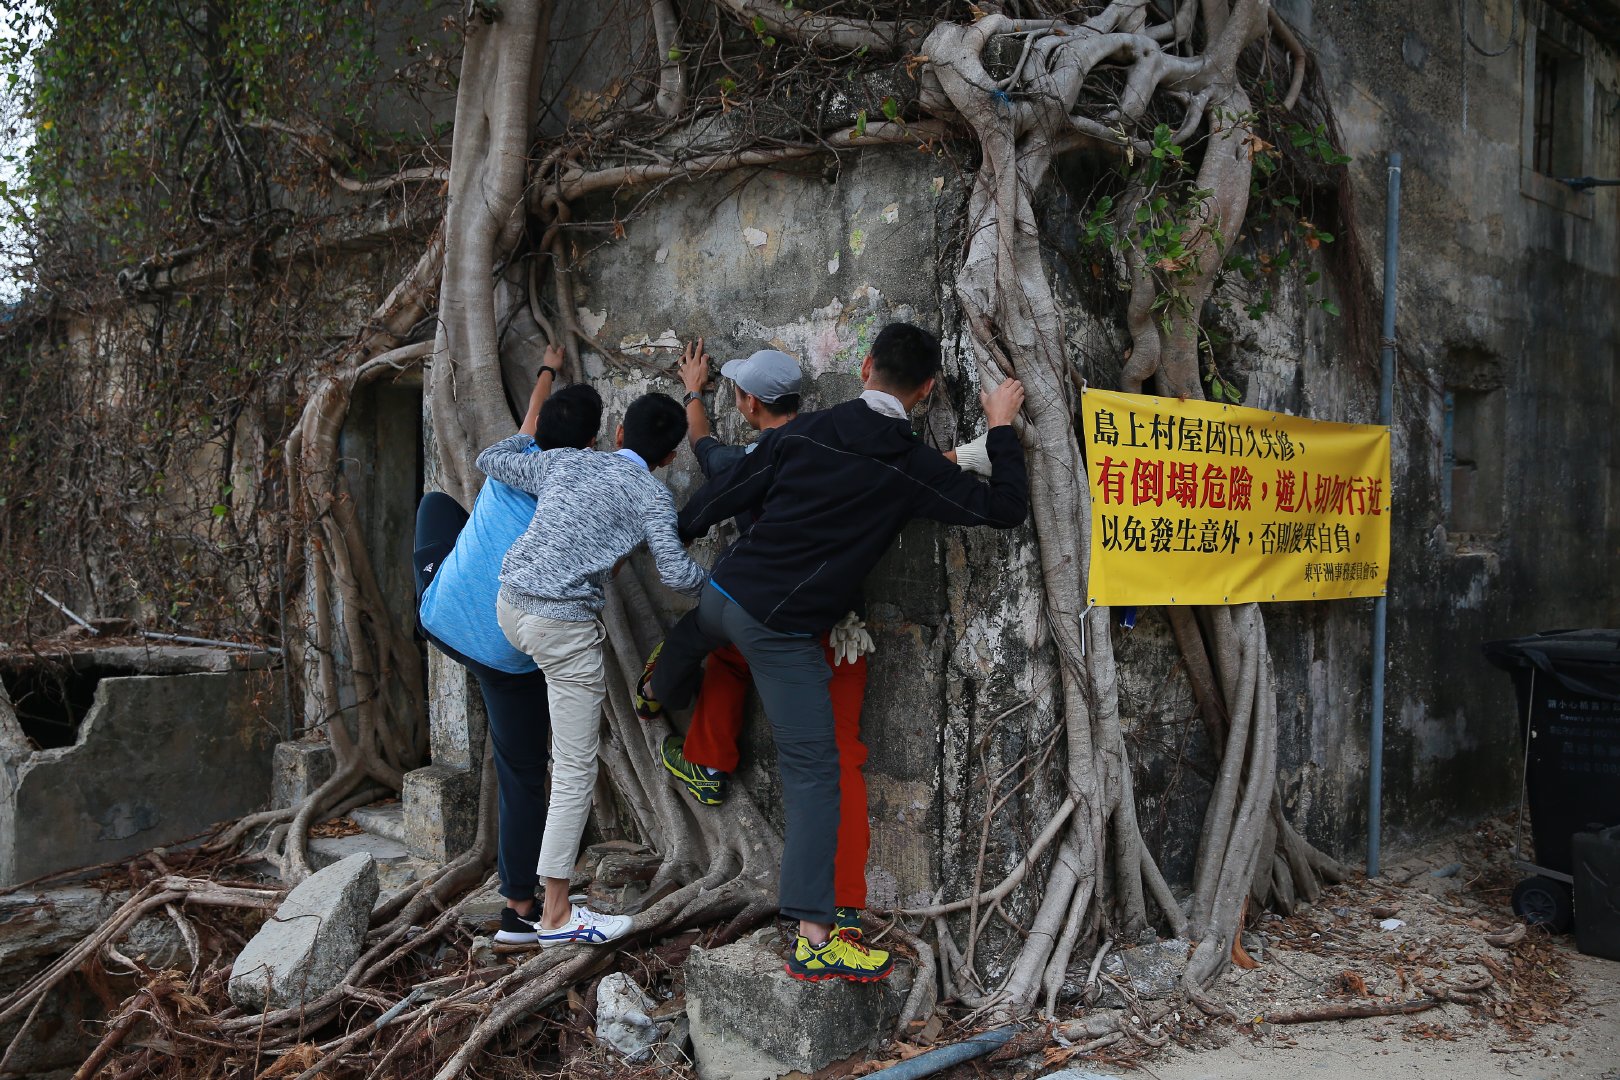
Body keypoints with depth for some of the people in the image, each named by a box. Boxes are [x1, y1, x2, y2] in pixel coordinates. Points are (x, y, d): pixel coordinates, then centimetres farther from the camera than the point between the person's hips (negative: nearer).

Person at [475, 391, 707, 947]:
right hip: (564, 626, -6)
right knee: (576, 772, 1)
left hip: (509, 605, 6)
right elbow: (677, 573, -10)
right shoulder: (651, 494, -1)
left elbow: (489, 460, 28)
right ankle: (556, 915, 4)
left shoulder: (562, 461, 14)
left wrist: (528, 436, 47)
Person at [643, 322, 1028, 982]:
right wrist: (1001, 428, 9)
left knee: (690, 637, 40)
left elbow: (724, 495, 5)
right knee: (812, 774, 0)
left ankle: (662, 693, 75)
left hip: (725, 592, 5)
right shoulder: (913, 468, -11)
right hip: (782, 632, -5)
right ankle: (813, 937, -2)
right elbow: (1007, 508, -5)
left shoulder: (802, 431, -2)